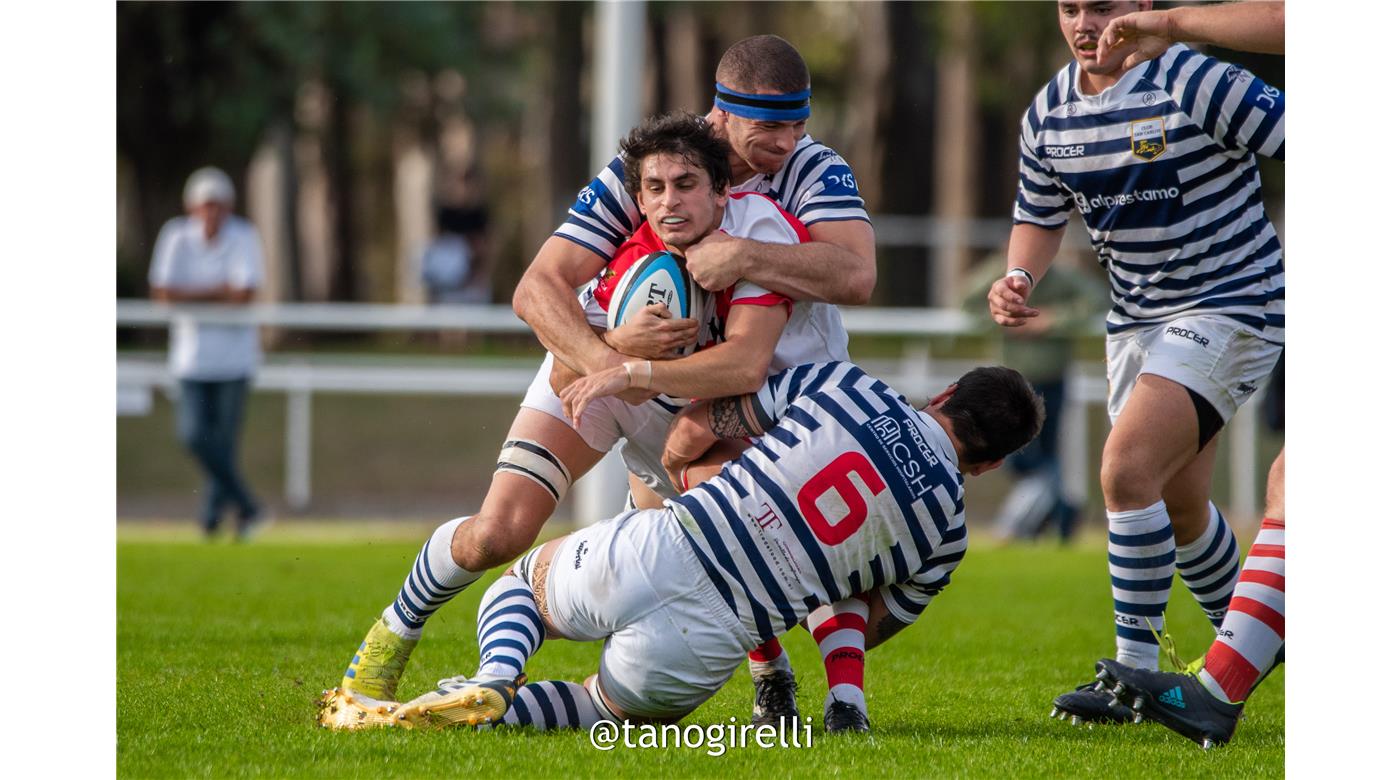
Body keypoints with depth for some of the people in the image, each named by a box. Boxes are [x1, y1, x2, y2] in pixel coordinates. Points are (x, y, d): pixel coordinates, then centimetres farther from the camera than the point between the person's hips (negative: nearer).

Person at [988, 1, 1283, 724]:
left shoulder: (1197, 84, -19)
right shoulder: (1047, 114, 1)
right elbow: (1039, 214, 16)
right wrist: (1018, 278, -5)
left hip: (1232, 305, -7)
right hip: (1136, 318, 7)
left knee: (1128, 468, -21)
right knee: (1176, 502, 15)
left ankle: (1134, 673, -13)